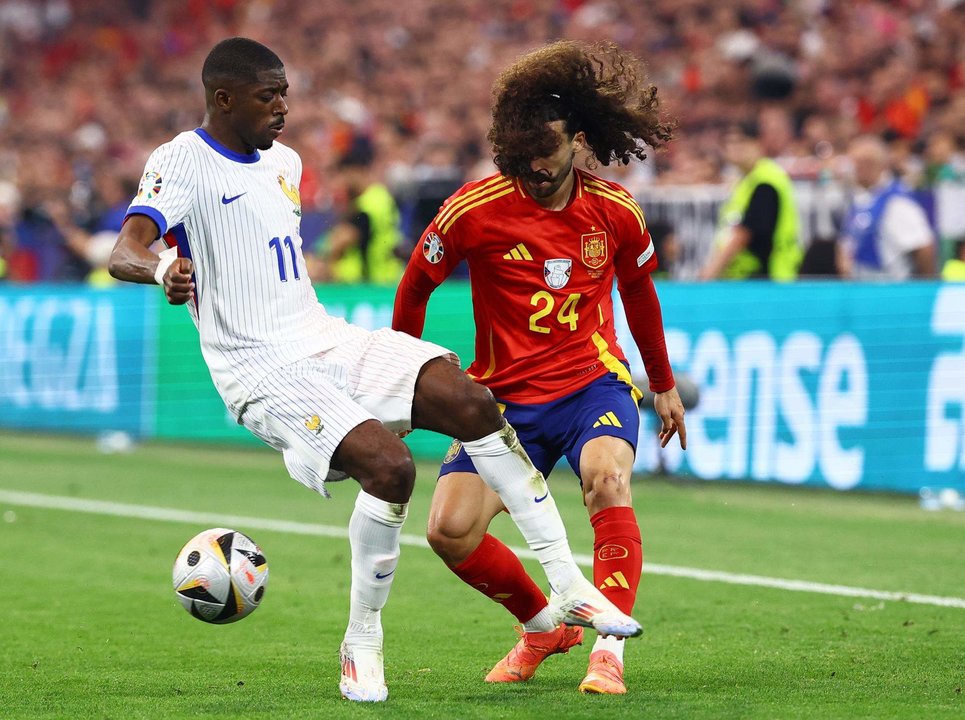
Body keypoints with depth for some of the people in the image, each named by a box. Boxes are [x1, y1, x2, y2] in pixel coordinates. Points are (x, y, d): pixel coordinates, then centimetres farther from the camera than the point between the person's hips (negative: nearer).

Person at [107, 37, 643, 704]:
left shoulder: (283, 162, 16)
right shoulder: (182, 162, -9)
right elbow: (123, 254, -25)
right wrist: (162, 269, -48)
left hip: (327, 339, 7)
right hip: (264, 371, -7)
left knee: (471, 402, -13)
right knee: (390, 466, -27)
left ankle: (569, 584, -8)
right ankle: (362, 646, -7)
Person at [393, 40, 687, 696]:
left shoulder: (615, 211, -4)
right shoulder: (476, 209, -12)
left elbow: (639, 293, 16)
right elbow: (416, 285, 5)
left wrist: (664, 385, 26)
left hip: (593, 382, -1)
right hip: (506, 394, 1)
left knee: (608, 477, -32)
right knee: (450, 530, -13)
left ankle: (609, 652, -29)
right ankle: (542, 626, 14)